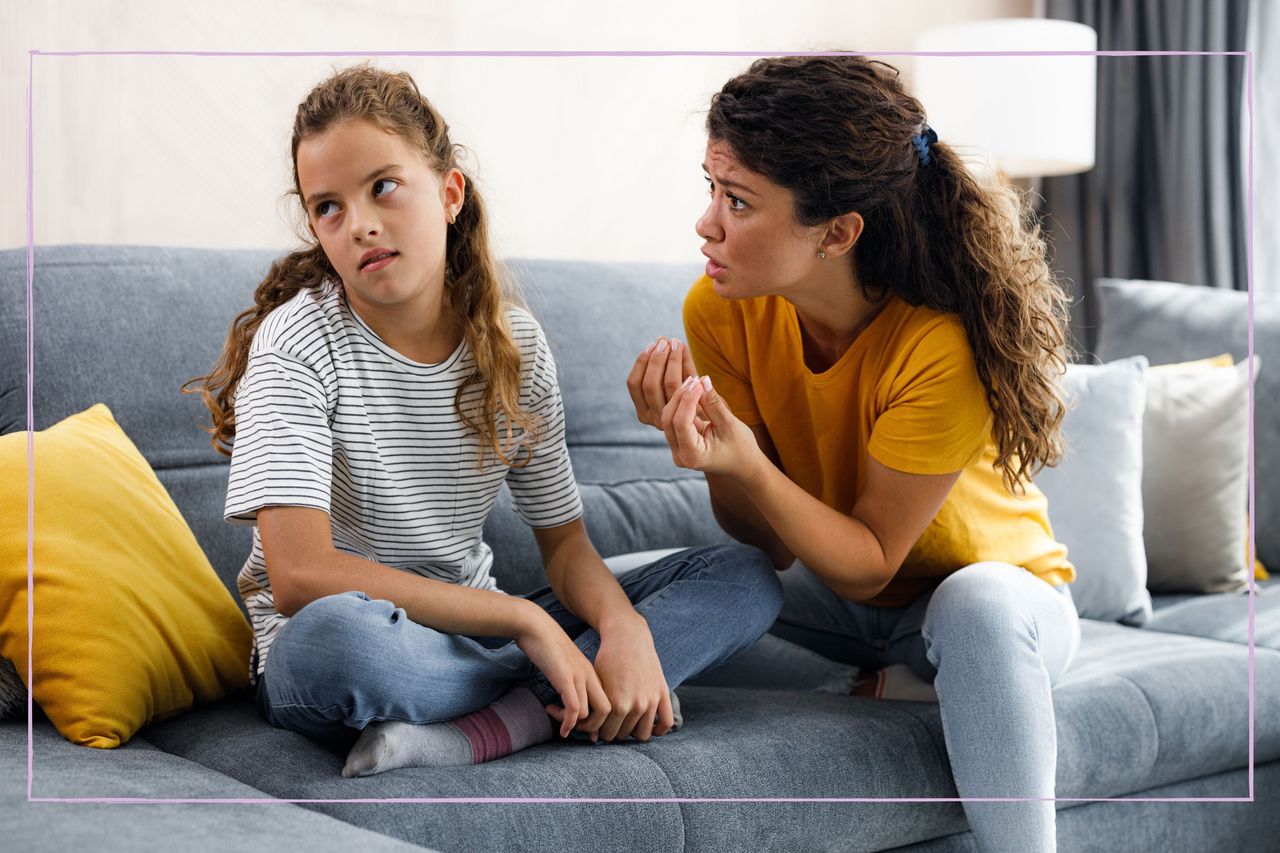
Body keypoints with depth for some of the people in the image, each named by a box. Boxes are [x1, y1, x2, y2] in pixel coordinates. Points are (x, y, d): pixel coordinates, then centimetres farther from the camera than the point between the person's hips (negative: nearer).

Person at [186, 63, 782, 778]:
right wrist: (524, 620, -27)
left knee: (748, 577, -6)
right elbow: (300, 575, -26)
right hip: (309, 660, -6)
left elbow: (564, 539, 3)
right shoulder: (296, 345, -15)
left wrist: (625, 627, -21)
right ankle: (559, 699, -16)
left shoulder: (514, 343, 0)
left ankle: (485, 730, -24)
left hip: (472, 626, 6)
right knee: (335, 635, -43)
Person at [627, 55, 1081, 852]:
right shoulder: (722, 312, -17)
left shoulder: (941, 347, -32)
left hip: (998, 590, -4)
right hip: (835, 591, 5)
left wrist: (744, 464, -40)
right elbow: (766, 542, -13)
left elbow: (868, 564, -24)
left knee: (976, 605, -39)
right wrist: (706, 444, -33)